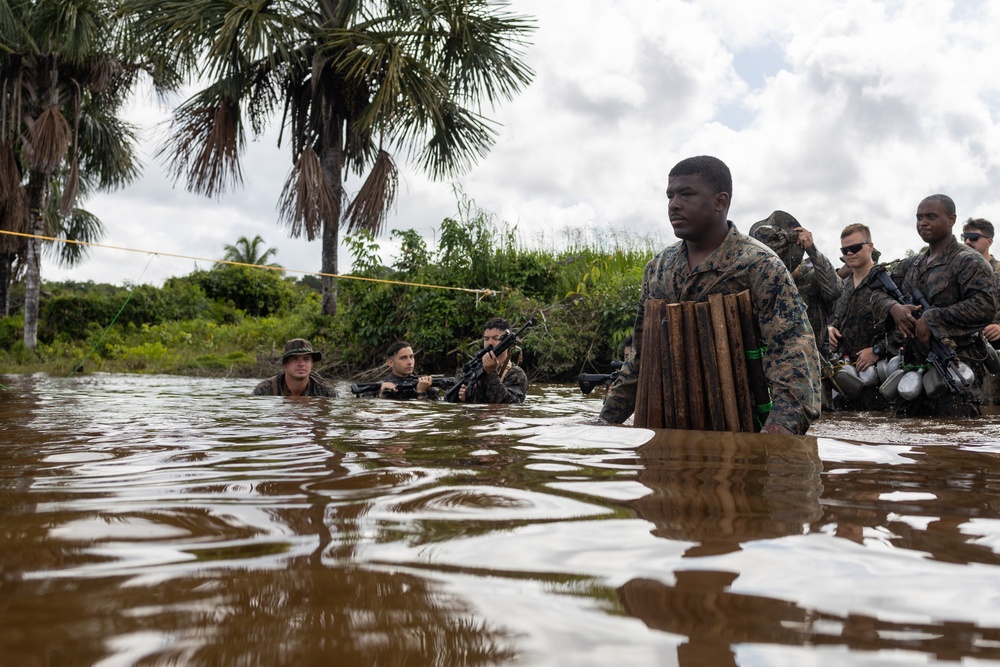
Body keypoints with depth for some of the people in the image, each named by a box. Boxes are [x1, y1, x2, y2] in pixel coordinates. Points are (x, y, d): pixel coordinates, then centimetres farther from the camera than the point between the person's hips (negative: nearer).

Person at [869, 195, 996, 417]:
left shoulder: (969, 262, -5)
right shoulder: (911, 264, 18)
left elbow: (985, 307, -18)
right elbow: (878, 293, 16)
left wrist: (933, 319, -19)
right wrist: (893, 307, -7)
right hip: (912, 364, 7)